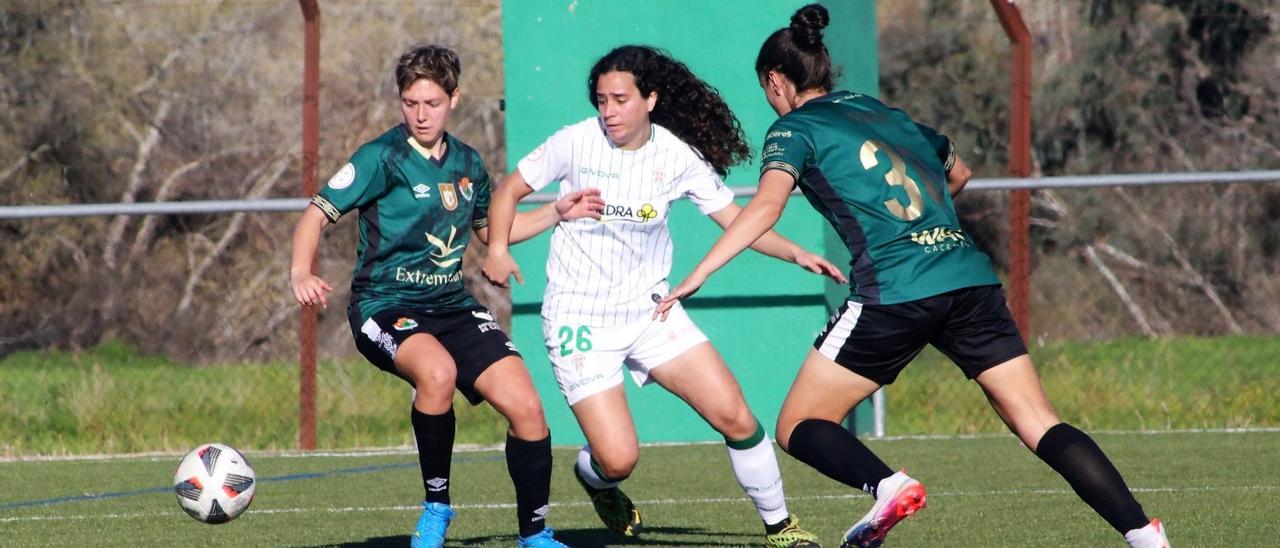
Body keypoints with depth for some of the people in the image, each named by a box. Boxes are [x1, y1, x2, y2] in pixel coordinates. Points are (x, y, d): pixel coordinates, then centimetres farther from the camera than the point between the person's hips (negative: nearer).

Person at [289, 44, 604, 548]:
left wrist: (559, 212, 18)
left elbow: (488, 229, 28)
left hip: (451, 306, 6)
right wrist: (301, 272, -31)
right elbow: (319, 213, -12)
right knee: (438, 372, -37)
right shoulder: (383, 157, -9)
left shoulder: (468, 164, 10)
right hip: (385, 306, -6)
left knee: (526, 407, -9)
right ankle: (436, 506, -16)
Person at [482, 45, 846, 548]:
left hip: (649, 309, 3)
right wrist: (498, 250, -16)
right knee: (618, 459, -14)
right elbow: (510, 190, 1)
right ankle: (595, 480, 25)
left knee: (734, 416, -8)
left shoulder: (677, 155, -4)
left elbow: (736, 219, 1)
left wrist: (796, 253, -14)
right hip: (580, 317, -3)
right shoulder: (577, 143, -10)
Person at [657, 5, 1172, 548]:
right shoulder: (886, 113, 25)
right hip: (971, 278, 6)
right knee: (1041, 427, 4)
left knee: (797, 429, 6)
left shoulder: (794, 129, 6)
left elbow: (766, 204, -13)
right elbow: (958, 173, 41)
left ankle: (887, 486, -22)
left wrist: (694, 277, -16)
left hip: (894, 294, -6)